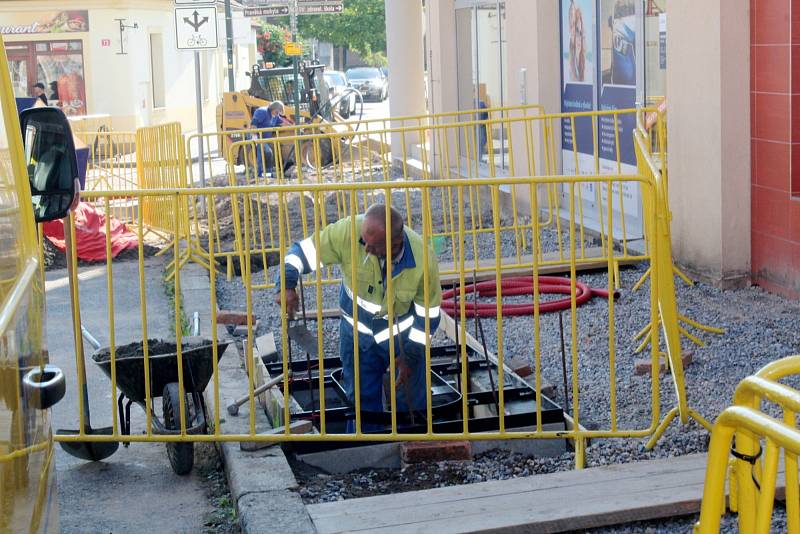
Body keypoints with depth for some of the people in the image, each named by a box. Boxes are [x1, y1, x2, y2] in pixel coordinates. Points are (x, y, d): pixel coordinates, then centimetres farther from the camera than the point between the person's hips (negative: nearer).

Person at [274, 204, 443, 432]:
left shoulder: (423, 260, -29)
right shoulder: (348, 231, -31)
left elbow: (428, 315, -15)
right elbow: (304, 251, -20)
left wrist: (412, 357, -10)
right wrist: (287, 285, -37)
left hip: (404, 335, -1)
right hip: (357, 333, 1)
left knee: (412, 406, 10)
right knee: (362, 404, 13)